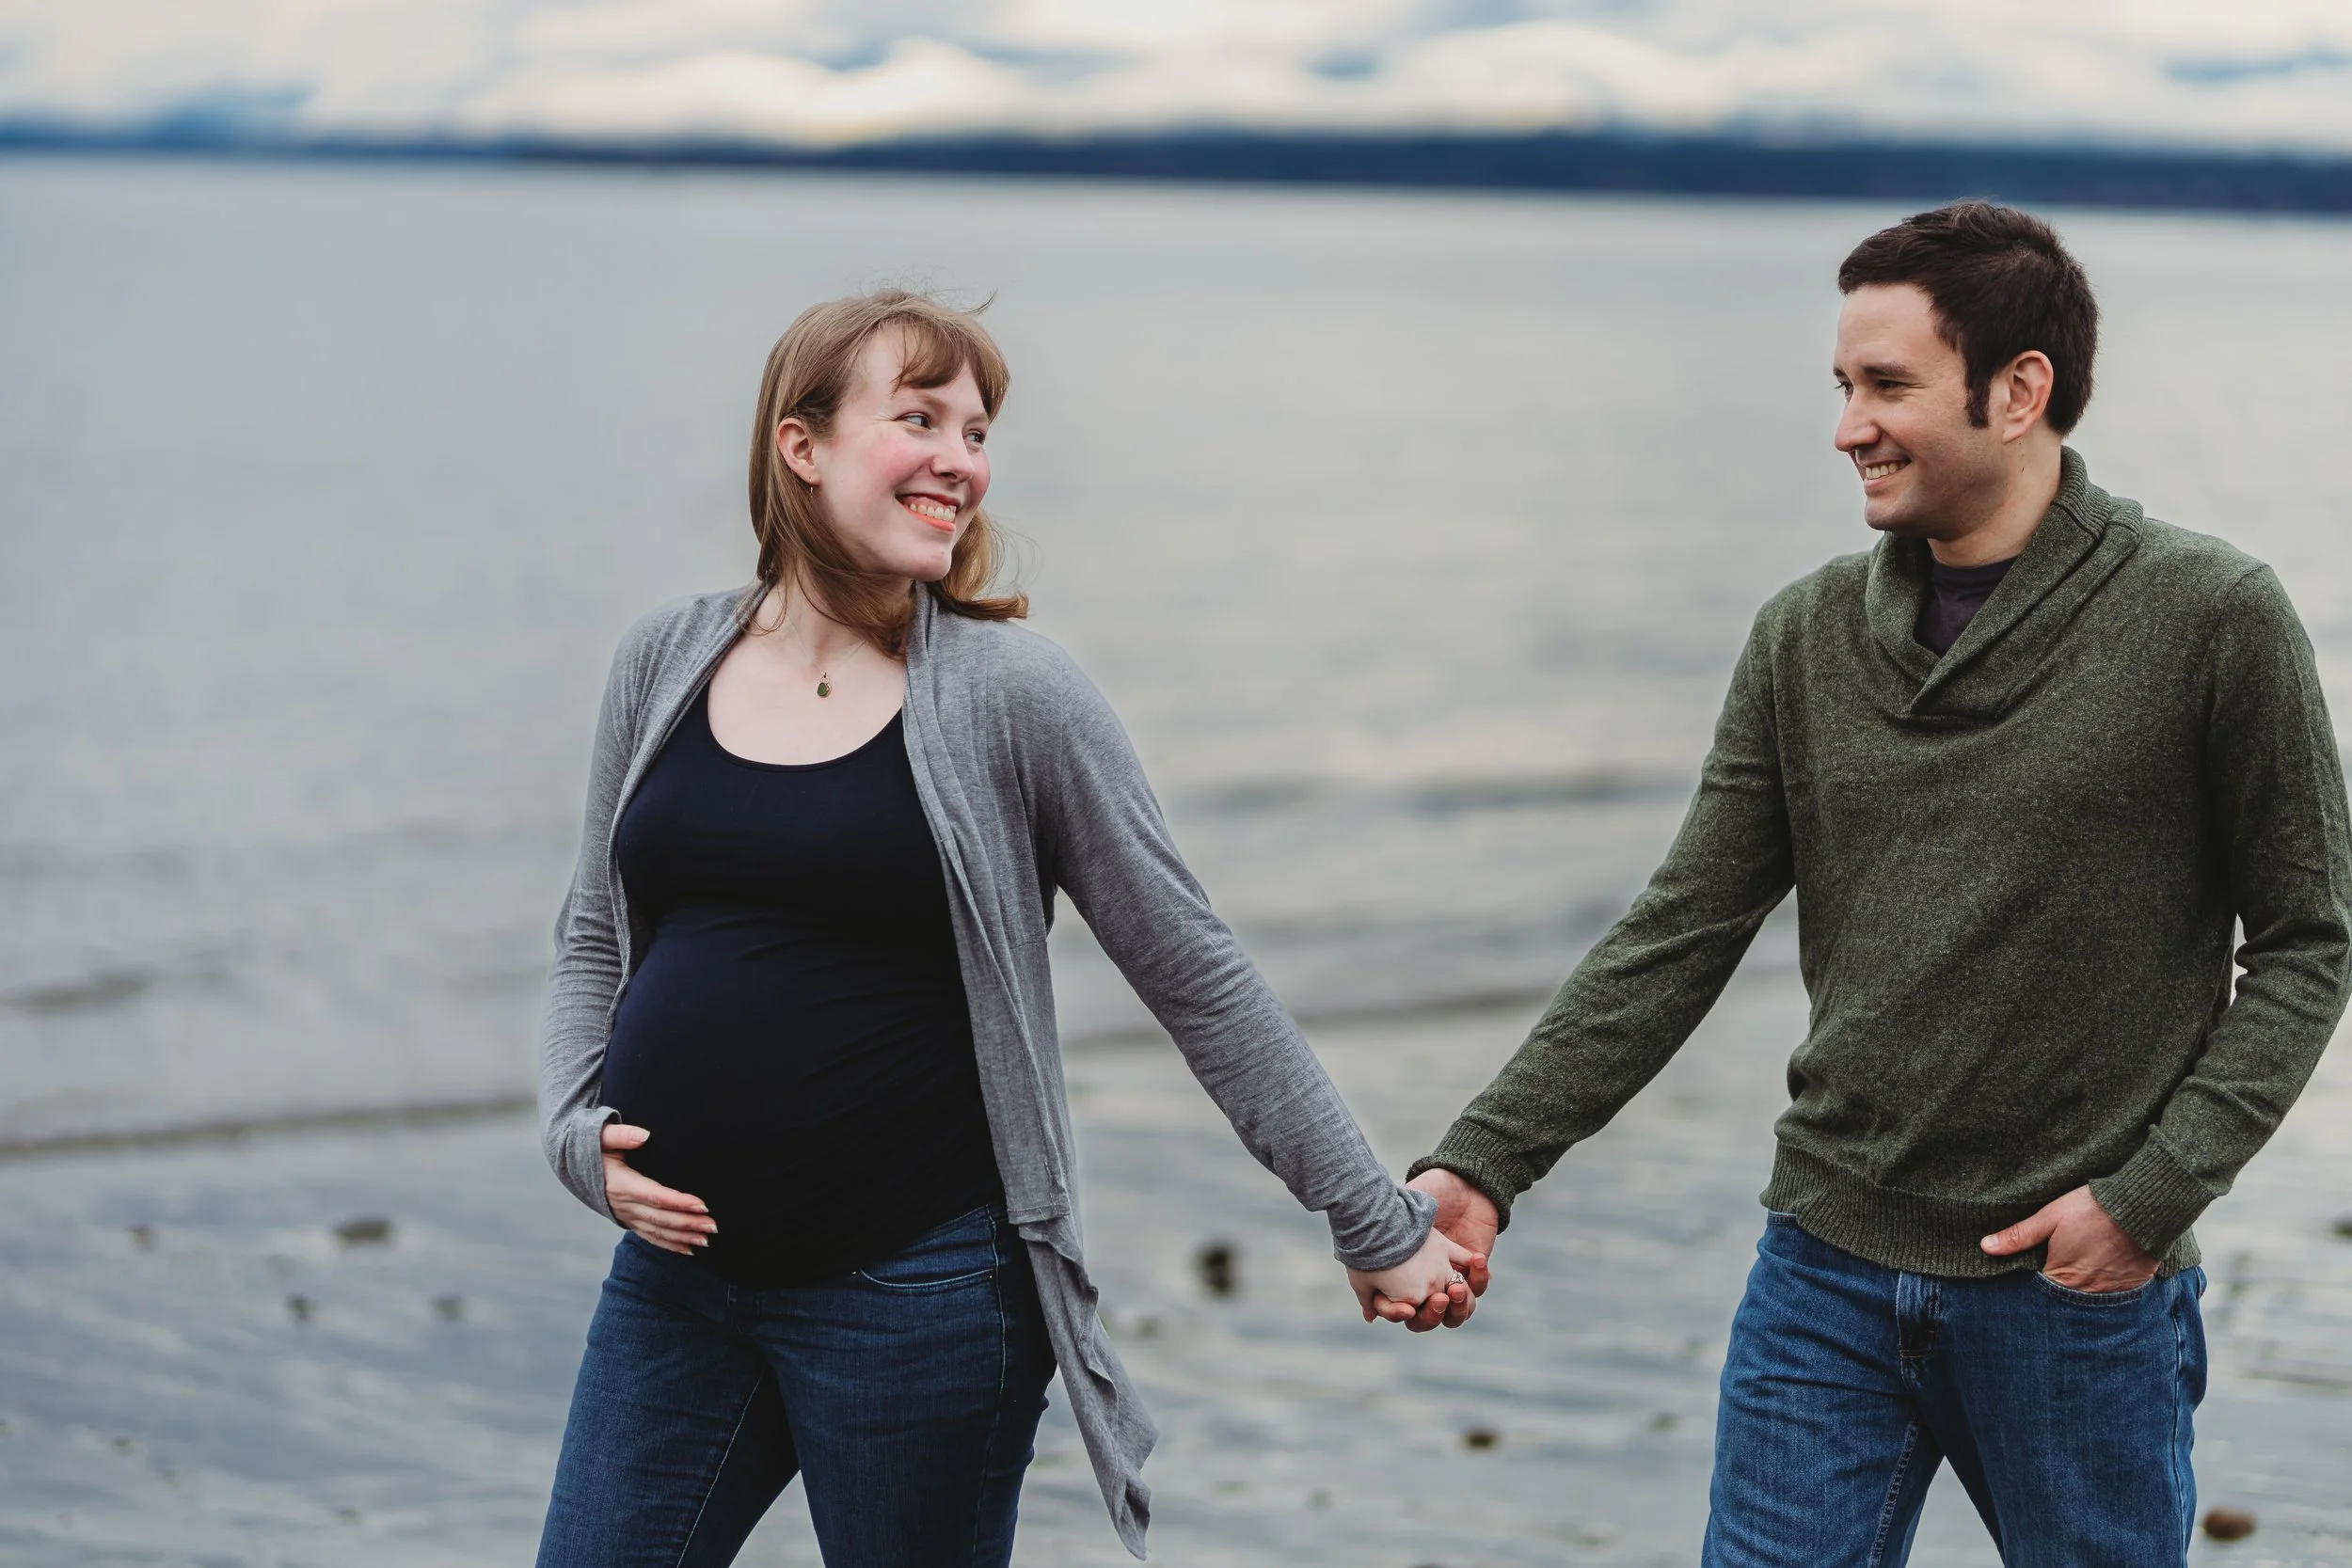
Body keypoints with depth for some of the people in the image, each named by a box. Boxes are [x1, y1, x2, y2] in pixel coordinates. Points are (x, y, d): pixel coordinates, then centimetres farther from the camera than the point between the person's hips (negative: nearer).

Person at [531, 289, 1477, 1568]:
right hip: (677, 1265, 4)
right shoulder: (668, 662, 5)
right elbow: (595, 943, 16)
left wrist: (1378, 1228, -1)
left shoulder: (1010, 696, -6)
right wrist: (576, 1129, -2)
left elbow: (1202, 987, -3)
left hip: (916, 1295, -4)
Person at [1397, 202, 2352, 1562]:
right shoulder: (1810, 636, 4)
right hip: (1829, 1271, 3)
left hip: (2078, 1294, -3)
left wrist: (2152, 1194, -12)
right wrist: (1482, 1167, -5)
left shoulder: (2211, 619, -7)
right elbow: (1678, 940, 4)